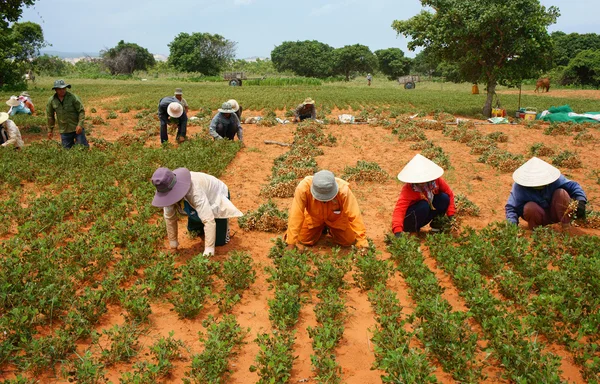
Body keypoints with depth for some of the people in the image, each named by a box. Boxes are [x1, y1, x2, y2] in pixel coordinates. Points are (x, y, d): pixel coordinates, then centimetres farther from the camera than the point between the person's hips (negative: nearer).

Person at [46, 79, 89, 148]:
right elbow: (50, 116, 9)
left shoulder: (73, 97, -11)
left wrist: (80, 125, -19)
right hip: (64, 131, 3)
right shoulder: (51, 101, -2)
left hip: (76, 128, -2)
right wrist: (50, 130, 12)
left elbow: (81, 111, -9)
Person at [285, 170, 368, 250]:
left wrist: (362, 243, -37)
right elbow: (295, 215, -35)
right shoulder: (303, 188, -41)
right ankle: (321, 229, 27)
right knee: (305, 240, -5)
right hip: (313, 218, 1)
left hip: (337, 219, 0)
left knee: (348, 241, -8)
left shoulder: (343, 190, -41)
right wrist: (291, 243, -32)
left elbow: (354, 216, -36)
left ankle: (331, 230, 25)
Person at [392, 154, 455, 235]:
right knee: (424, 205, -35)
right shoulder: (408, 189, -30)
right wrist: (397, 231, -55)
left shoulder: (436, 181, -17)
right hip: (409, 219, -5)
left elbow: (449, 194, -5)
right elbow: (399, 208, -41)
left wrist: (450, 215, -12)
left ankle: (436, 224, 2)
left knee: (444, 198, -17)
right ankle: (412, 230, -12)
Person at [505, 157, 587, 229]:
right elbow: (510, 208, -21)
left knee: (561, 193, -26)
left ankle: (566, 228, -16)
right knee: (529, 207, -35)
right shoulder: (519, 187, -23)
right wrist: (513, 224, -38)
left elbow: (573, 186, -11)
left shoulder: (553, 178, -18)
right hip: (538, 217, -2)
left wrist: (581, 201, -28)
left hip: (556, 214, 2)